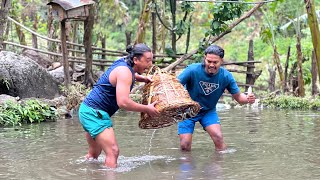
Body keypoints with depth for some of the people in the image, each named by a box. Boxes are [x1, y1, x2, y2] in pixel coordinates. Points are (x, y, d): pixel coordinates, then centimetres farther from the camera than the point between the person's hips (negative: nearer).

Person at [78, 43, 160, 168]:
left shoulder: (124, 63, 8)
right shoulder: (124, 72, -21)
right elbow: (123, 102, -29)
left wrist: (142, 78, 16)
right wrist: (147, 109, -19)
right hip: (95, 113, -11)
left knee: (94, 153, 21)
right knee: (113, 152, -17)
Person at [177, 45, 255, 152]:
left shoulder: (226, 76, -16)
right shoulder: (193, 70, -24)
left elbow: (238, 97, -6)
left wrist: (247, 99, -29)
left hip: (209, 111, 2)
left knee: (218, 137, -19)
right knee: (185, 146, -9)